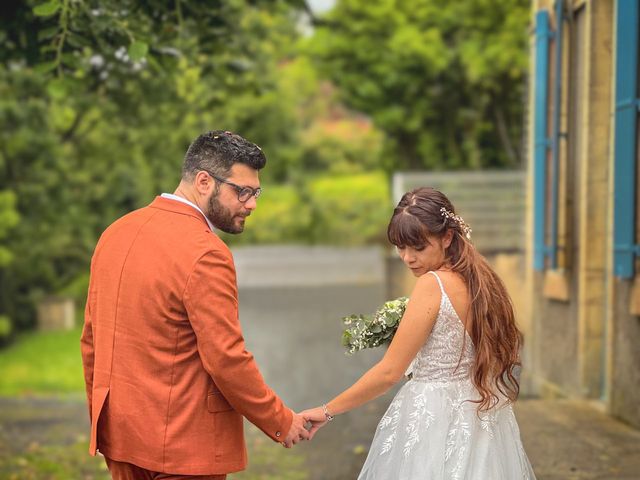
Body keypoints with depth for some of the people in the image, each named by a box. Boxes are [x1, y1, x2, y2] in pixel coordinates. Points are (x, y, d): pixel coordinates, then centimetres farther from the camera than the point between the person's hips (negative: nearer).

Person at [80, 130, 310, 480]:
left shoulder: (116, 232, 7)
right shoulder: (205, 254, -18)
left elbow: (91, 339, 13)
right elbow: (226, 359, -19)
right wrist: (280, 422, -6)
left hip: (118, 429, 8)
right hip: (183, 444, -8)